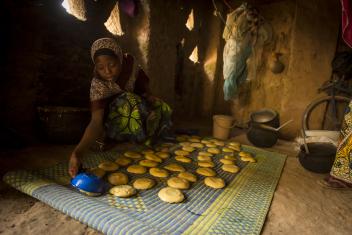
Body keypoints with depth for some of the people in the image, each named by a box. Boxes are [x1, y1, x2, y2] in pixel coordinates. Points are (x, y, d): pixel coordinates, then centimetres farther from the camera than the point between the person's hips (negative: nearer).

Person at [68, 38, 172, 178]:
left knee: (162, 109, -20)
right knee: (128, 101, -35)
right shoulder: (98, 84, -31)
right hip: (114, 124, -4)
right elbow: (96, 121, -42)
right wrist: (77, 152, -57)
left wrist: (148, 96, -19)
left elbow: (143, 83, 1)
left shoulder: (129, 62, -20)